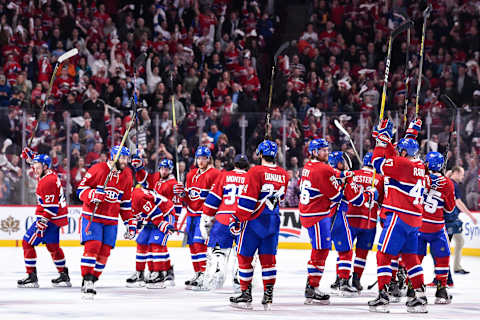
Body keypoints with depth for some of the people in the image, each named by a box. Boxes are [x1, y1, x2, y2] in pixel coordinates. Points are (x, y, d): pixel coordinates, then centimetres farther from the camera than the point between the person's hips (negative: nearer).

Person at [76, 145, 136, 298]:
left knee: (104, 251, 1)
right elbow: (81, 189, -9)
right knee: (92, 246, -16)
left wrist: (130, 223, 11)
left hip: (111, 220, 5)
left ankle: (92, 281, 10)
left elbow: (126, 202, 15)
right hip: (92, 216, -5)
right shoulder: (98, 169, -11)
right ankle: (87, 280, -13)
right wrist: (93, 195, -28)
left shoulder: (127, 176, 7)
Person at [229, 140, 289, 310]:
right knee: (268, 258, 9)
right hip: (273, 221, 5)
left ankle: (246, 295, 4)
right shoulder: (283, 175, 5)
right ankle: (268, 296, 6)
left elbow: (248, 199, -16)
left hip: (254, 220, -5)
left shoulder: (255, 172, -13)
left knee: (244, 257, 4)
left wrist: (238, 218, -11)